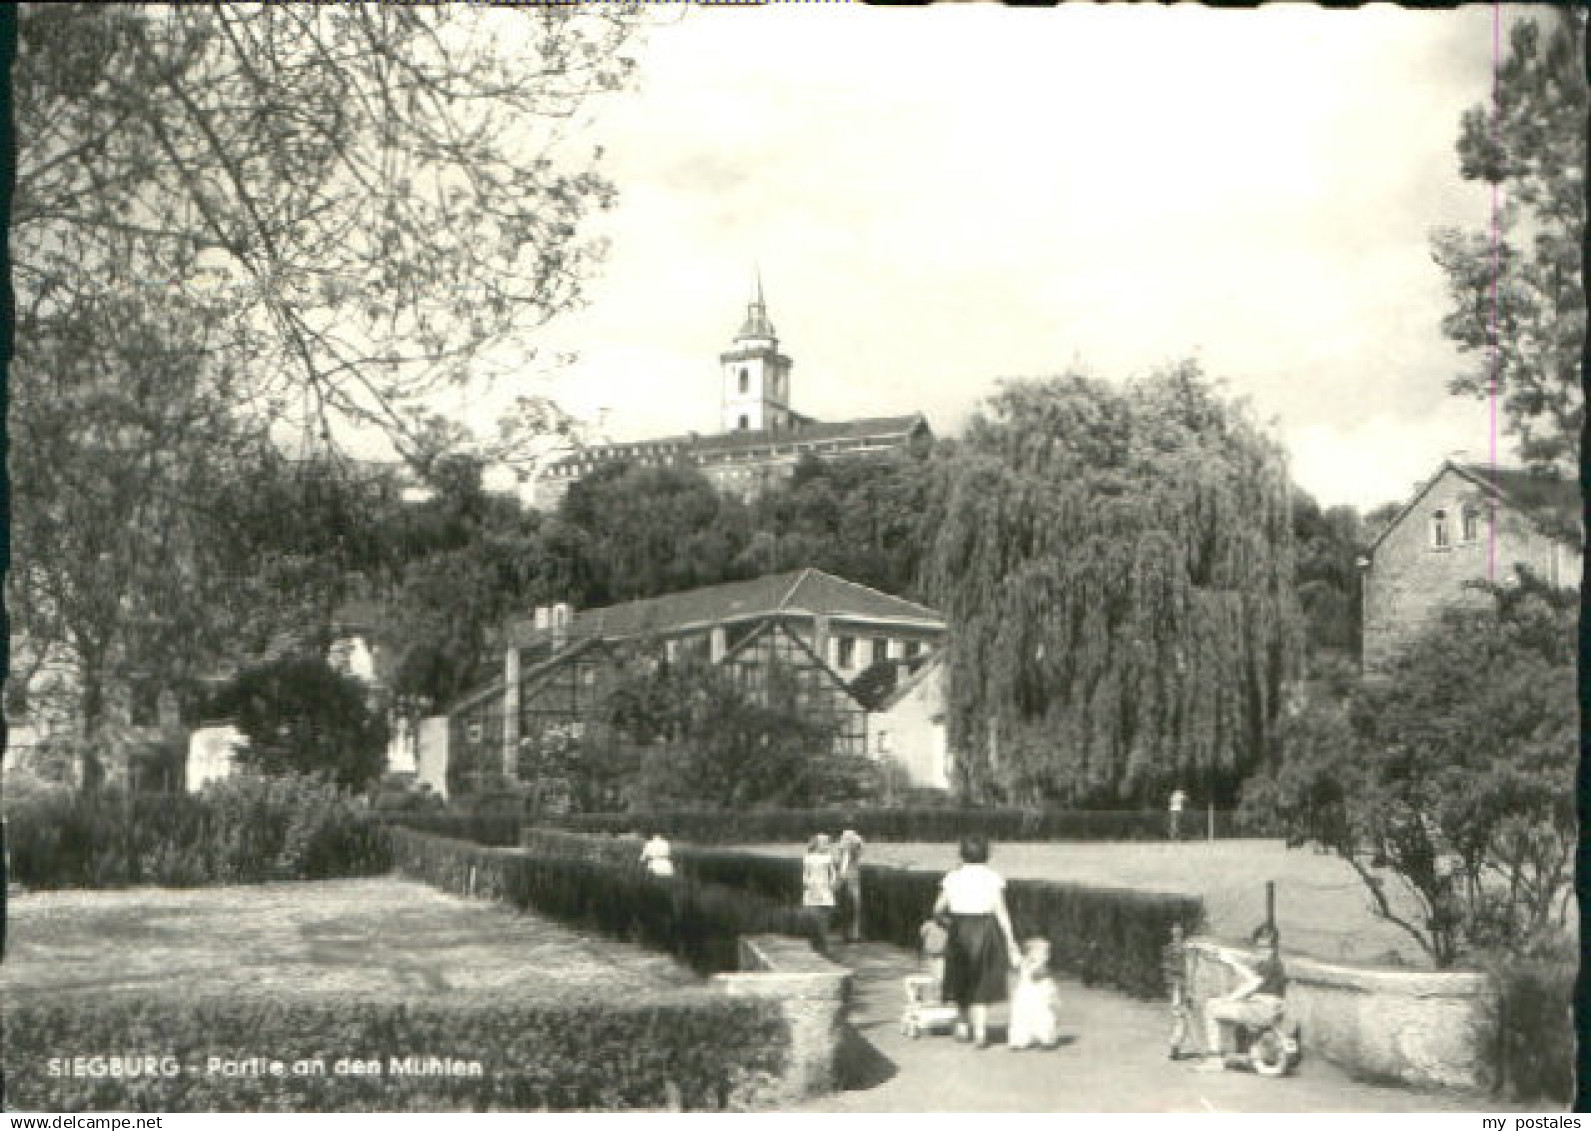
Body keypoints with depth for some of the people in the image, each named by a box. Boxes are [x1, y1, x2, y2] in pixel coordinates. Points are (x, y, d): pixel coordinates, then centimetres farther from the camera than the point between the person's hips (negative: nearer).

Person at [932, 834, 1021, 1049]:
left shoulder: (952, 878, -2)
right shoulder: (992, 878, -6)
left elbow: (938, 909, 5)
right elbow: (1002, 914, -7)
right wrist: (1012, 946, -3)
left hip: (959, 933, 1)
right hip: (986, 933, -1)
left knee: (961, 983, 21)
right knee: (983, 986, 9)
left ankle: (962, 1027, 31)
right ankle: (980, 1032, -1)